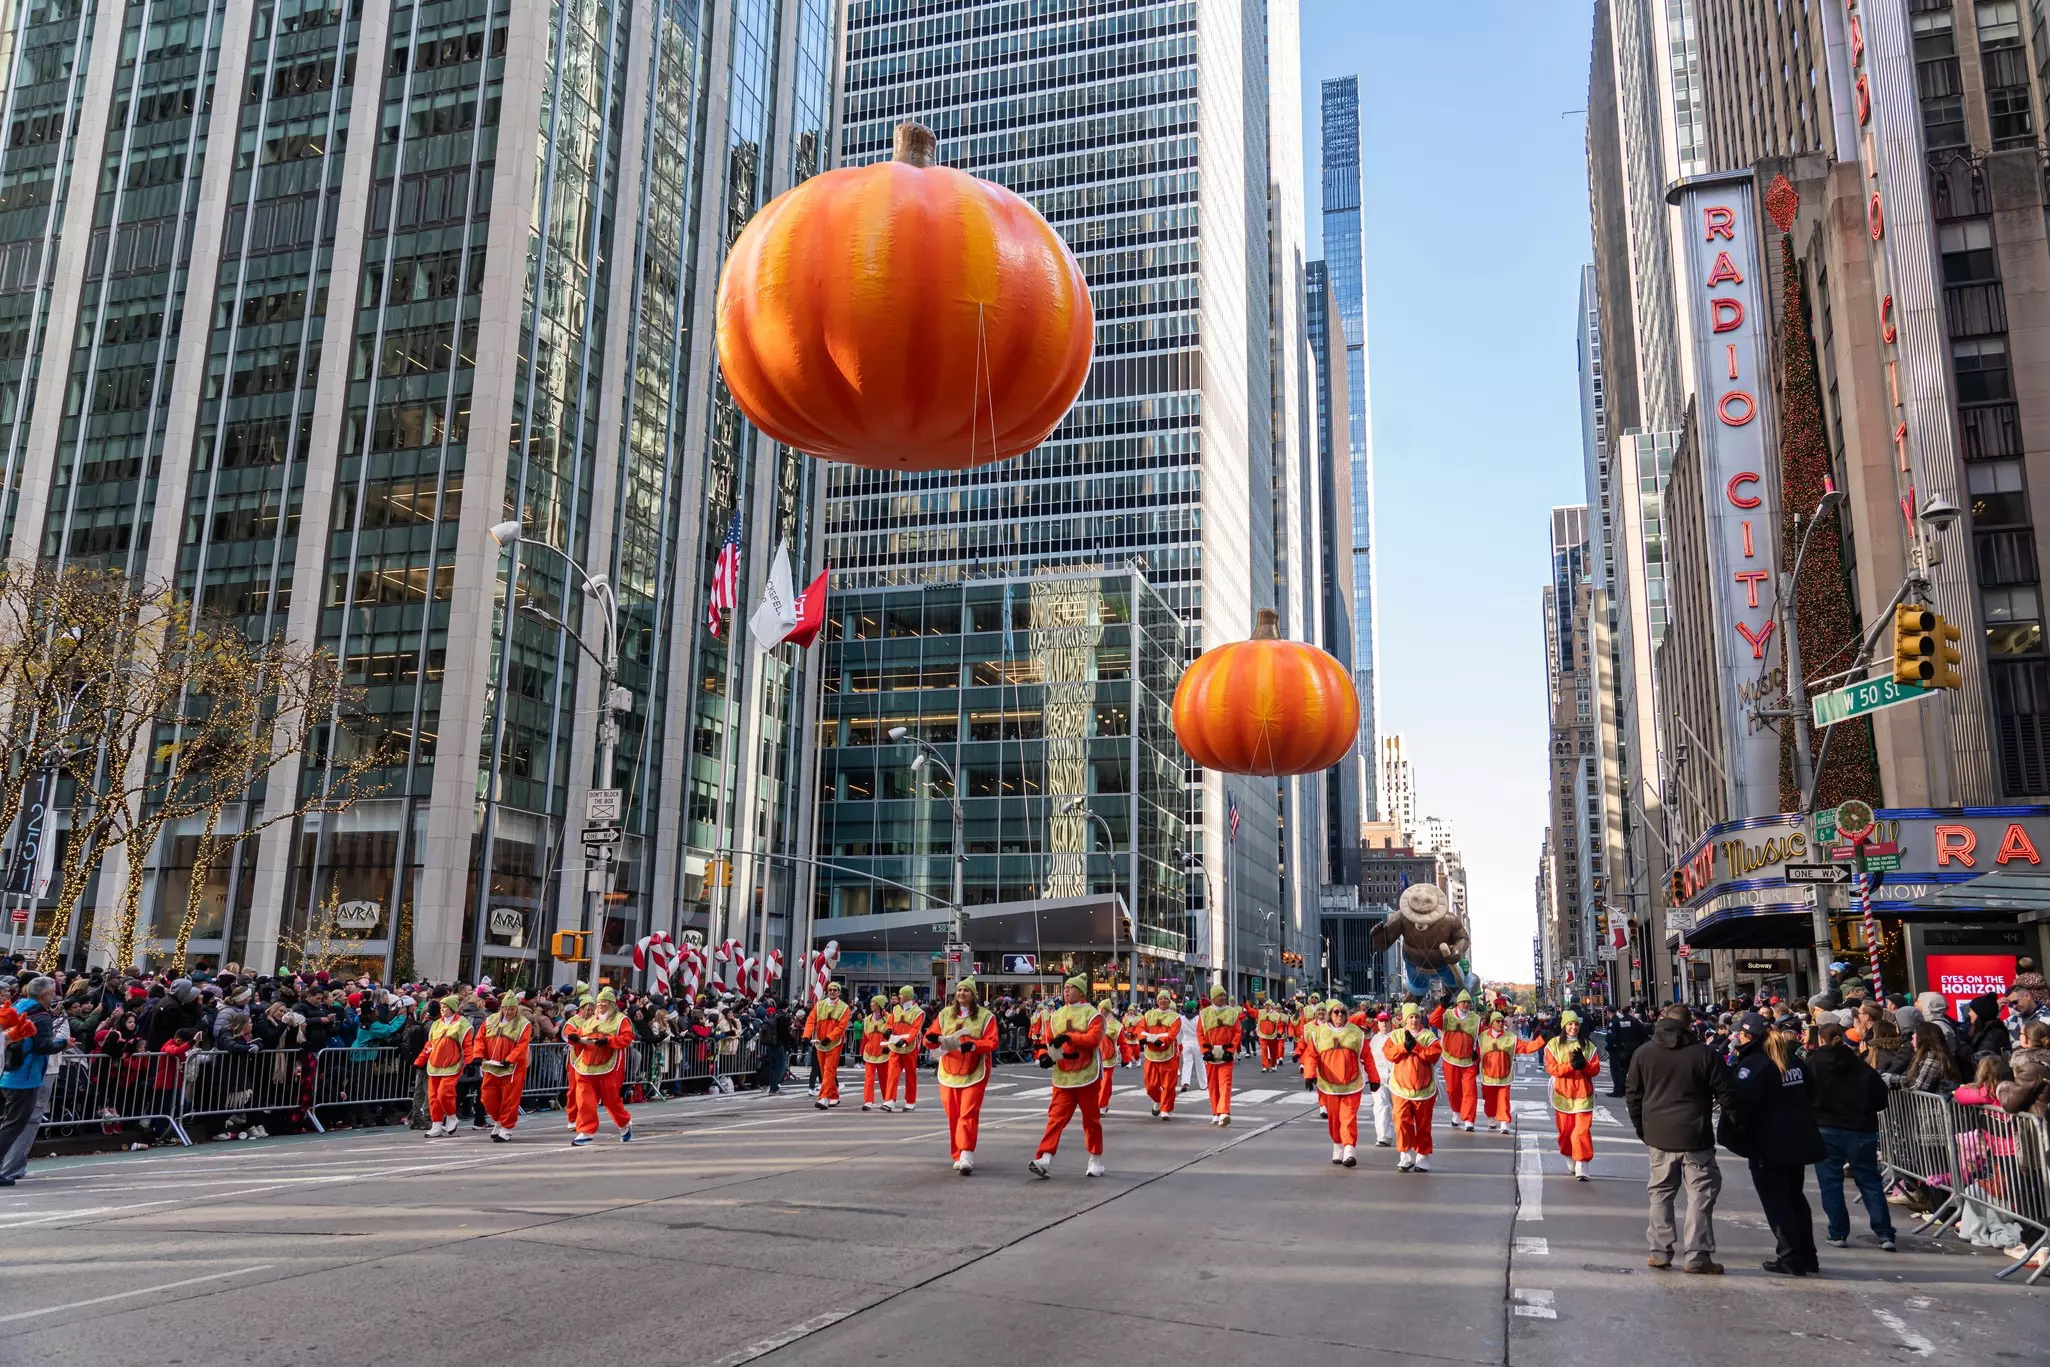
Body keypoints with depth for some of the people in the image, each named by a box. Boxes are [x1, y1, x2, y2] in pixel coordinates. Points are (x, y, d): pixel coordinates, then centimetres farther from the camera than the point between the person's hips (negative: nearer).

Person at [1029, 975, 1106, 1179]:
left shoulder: (1092, 1013, -5)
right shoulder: (1056, 1015, 10)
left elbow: (1094, 1038, -19)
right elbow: (1049, 1040, 12)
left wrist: (1068, 1037, -28)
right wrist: (1045, 1055, -8)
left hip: (1086, 1076, -3)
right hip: (1062, 1076, 3)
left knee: (1091, 1119, 7)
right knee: (1056, 1117, -5)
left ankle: (1096, 1161, 22)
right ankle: (1044, 1160, -12)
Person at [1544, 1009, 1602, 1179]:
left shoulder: (1587, 1045, 7)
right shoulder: (1554, 1044, 2)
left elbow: (1596, 1068, 2)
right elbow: (1550, 1067, -7)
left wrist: (1583, 1064, -18)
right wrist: (1571, 1065, -20)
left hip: (1583, 1094, 0)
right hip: (1563, 1094, 0)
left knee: (1582, 1130, -10)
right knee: (1565, 1131, 8)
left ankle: (1581, 1166, -12)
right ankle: (1571, 1163, 29)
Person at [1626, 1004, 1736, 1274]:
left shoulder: (1643, 1052, 4)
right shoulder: (1704, 1053, -6)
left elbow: (1633, 1094, 7)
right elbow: (1726, 1094, -3)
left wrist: (1641, 1128, 17)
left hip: (1657, 1135, 3)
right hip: (1695, 1136, -3)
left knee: (1661, 1192, 13)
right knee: (1701, 1193, 4)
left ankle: (1659, 1251, 14)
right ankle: (1697, 1255, 1)